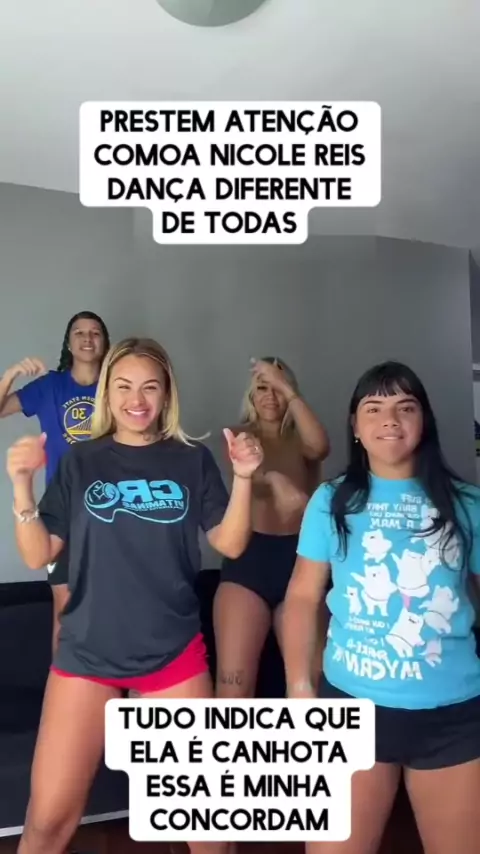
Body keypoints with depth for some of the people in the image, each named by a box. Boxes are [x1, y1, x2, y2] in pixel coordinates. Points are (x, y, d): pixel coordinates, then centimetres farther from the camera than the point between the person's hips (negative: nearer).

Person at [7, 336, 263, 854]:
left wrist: (243, 478, -16)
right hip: (87, 653, 0)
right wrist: (22, 484, -16)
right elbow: (37, 556, -2)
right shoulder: (80, 462, 0)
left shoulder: (192, 460, 1)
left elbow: (230, 543, -2)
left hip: (174, 652, 1)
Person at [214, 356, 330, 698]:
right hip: (249, 557, -1)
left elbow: (320, 447, -14)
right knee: (233, 685, -5)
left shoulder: (300, 440, 11)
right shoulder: (240, 436, 9)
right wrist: (276, 481, -33)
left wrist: (287, 387, -16)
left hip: (298, 557, 2)